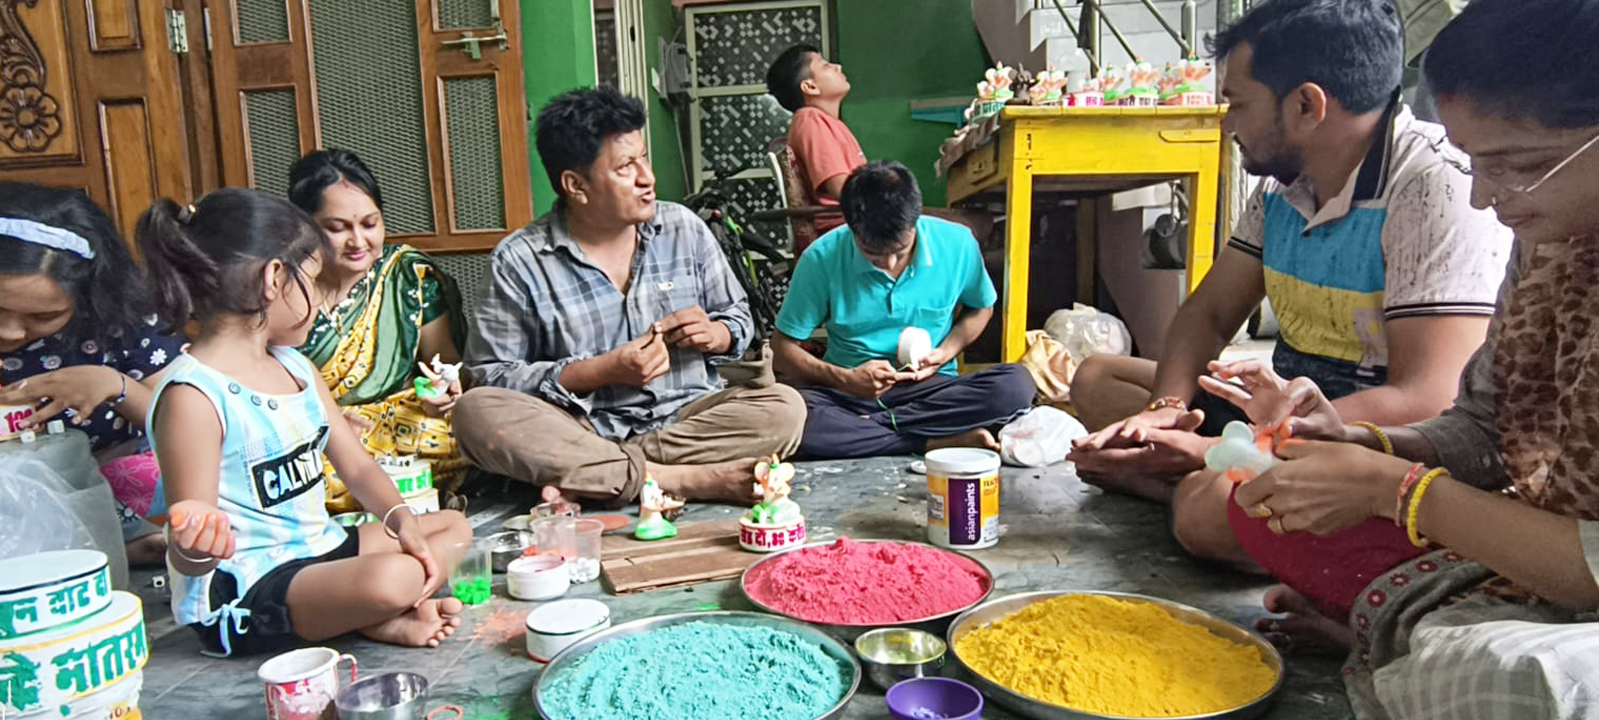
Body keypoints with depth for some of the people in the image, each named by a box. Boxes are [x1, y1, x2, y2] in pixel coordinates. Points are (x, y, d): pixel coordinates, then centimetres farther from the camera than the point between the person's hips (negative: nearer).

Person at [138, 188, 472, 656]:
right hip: (242, 594, -10)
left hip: (319, 548, 10)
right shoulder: (193, 395, -19)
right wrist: (196, 548, -42)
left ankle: (376, 616, -10)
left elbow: (357, 466, 13)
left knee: (454, 527, 10)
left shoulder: (295, 366, 10)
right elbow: (187, 561, -18)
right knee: (393, 577, -34)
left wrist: (402, 519, -6)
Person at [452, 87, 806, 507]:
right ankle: (687, 480, -32)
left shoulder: (683, 228, 7)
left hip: (686, 417, 3)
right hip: (583, 431, -2)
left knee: (783, 408, -24)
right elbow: (490, 376, -5)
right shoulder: (520, 261, -3)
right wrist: (602, 370, -15)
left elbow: (738, 316, 18)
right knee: (475, 411, -28)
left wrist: (716, 334, -7)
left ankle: (585, 477, -26)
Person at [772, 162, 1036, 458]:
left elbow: (981, 308, 14)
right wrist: (844, 378, -21)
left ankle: (856, 428, -20)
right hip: (850, 391, -1)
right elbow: (782, 349, -5)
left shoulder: (956, 243, -6)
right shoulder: (822, 258, -10)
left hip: (931, 389, 2)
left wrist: (945, 353, -5)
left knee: (1016, 384, -28)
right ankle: (938, 442, -25)